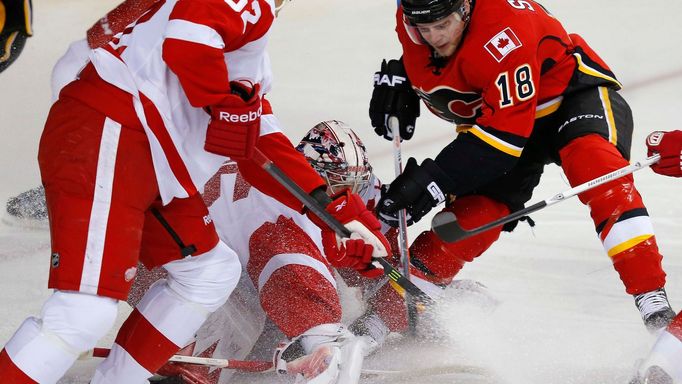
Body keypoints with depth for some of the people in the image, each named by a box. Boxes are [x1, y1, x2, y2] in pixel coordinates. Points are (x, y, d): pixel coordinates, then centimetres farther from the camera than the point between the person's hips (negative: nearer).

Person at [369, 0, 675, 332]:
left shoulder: (503, 33, -35)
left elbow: (506, 131, -36)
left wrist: (438, 178, -40)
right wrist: (398, 77, -4)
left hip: (571, 93, -6)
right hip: (489, 118, 6)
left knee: (595, 165, -34)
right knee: (473, 212, -11)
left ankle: (650, 296, -39)